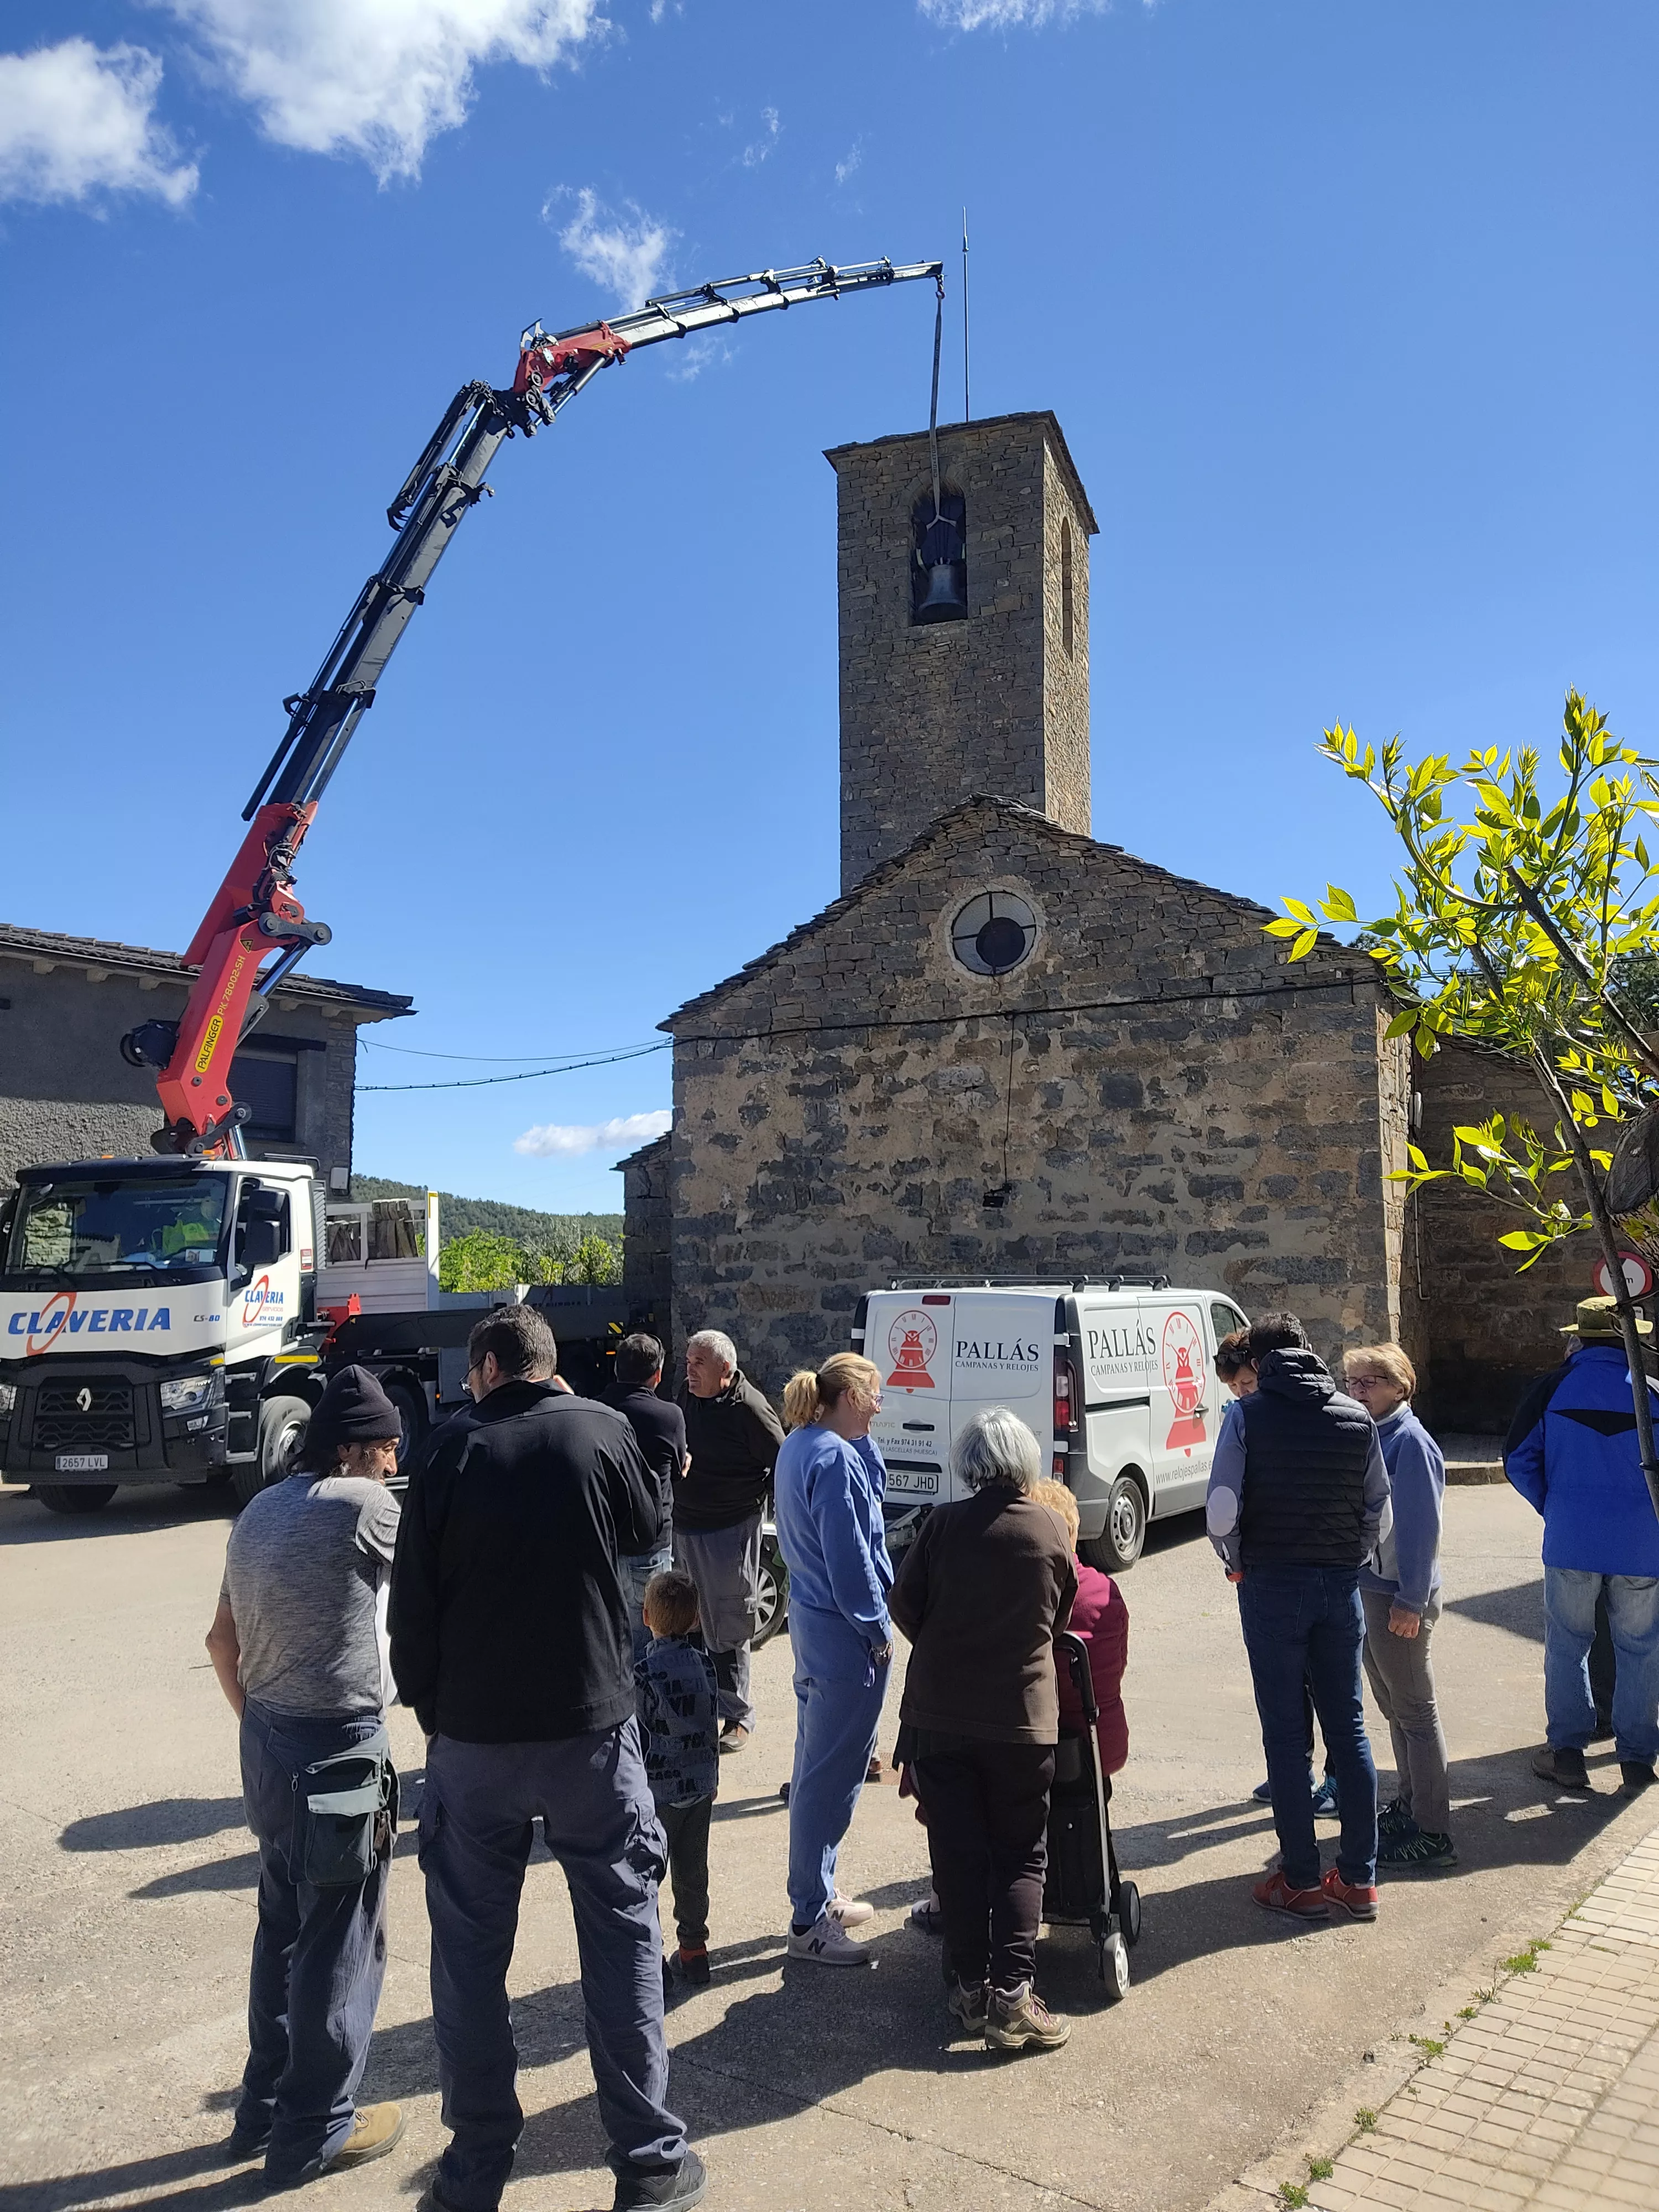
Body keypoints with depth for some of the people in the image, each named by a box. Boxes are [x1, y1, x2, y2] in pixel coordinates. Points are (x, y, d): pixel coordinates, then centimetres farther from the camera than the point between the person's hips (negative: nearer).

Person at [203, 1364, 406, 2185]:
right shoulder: (361, 1505, -19)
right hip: (336, 1751, -9)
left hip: (267, 1744, 9)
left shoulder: (261, 1511, 8)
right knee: (339, 1949, 7)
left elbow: (222, 1639, 15)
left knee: (283, 1932, 22)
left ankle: (265, 2108, 36)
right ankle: (315, 2133, 21)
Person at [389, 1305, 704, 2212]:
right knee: (622, 1934, 11)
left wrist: (426, 1704, 11)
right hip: (589, 1726, 0)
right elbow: (647, 1526, 11)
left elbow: (412, 1598, -3)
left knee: (470, 1949, 14)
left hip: (471, 1736, 1)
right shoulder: (600, 1430, -7)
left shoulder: (450, 1449, -6)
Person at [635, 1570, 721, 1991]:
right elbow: (713, 1724, 7)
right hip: (701, 1786, 6)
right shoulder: (705, 1663, -2)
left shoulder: (642, 1673, -19)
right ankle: (693, 1952, 25)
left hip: (657, 1790, -5)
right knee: (693, 1873, 16)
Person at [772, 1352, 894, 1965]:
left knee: (819, 1765, 20)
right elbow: (849, 1558, -22)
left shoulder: (799, 1446, 8)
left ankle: (818, 1897, 33)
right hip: (845, 1636, -10)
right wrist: (879, 1631, -13)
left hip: (811, 1618, 11)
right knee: (832, 1777, 0)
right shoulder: (833, 1459, -23)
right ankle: (809, 1922, 10)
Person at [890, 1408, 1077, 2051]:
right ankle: (1011, 1993, 0)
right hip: (1023, 1716, 0)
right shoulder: (1053, 1532, -4)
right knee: (1020, 1856, 10)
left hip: (938, 1714, 0)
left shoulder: (943, 1524, -7)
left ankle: (972, 1986, 17)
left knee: (957, 1853, 12)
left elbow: (904, 1606, -2)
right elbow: (1061, 1621, 6)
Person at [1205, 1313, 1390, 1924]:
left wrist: (1236, 1563, 1)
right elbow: (1379, 1511, 5)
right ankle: (1359, 1879, 19)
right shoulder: (1357, 1418, 3)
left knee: (1285, 1734, 5)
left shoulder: (1248, 1415, -9)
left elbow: (1221, 1511, -16)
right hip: (1341, 1586, 4)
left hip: (1272, 1584, -4)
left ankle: (1302, 1881, 12)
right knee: (1348, 1728, 13)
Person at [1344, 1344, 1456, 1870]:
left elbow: (1422, 1526, -18)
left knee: (1415, 1711, 0)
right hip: (1367, 1589, 8)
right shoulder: (1369, 1435, 9)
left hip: (1400, 1598, -8)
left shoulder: (1410, 1441, -16)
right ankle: (1408, 1803, 33)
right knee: (1392, 1705, 19)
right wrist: (1360, 1586, 14)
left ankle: (1432, 1832, 9)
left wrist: (1410, 1601, -18)